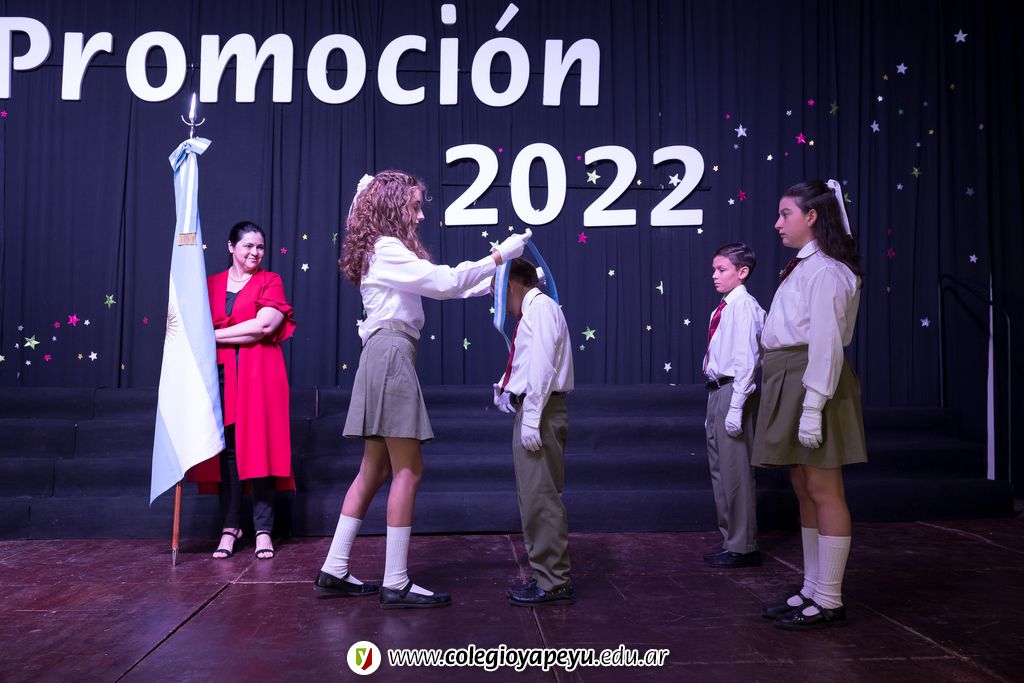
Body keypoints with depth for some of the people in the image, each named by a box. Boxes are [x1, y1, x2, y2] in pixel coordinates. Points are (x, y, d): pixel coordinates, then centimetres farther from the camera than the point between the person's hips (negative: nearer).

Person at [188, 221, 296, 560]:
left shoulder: (270, 281, 7)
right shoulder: (211, 284, 16)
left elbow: (263, 325, -7)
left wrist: (216, 335, -4)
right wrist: (244, 332, -4)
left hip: (259, 372, -2)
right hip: (222, 373, 2)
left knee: (259, 446, -4)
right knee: (227, 448, 0)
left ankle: (263, 529, 0)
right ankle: (230, 526, 7)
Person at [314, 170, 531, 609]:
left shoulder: (388, 252, 23)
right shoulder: (387, 250, -8)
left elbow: (439, 286, 18)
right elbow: (444, 282, -16)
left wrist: (494, 280, 11)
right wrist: (499, 256, -9)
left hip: (385, 357, 10)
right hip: (391, 354, -10)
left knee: (375, 470, 11)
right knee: (408, 470, -8)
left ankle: (334, 572, 16)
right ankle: (396, 584, -4)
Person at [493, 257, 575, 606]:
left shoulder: (539, 307, -9)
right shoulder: (534, 310, 21)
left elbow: (542, 365, -20)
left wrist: (531, 418, -23)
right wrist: (507, 388, 12)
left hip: (539, 412, -11)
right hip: (531, 411, 11)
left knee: (540, 497, -7)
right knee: (534, 497, 15)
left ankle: (554, 583, -1)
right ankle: (546, 574, 24)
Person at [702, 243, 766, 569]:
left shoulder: (744, 306, -13)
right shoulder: (724, 308, 14)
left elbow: (746, 360, -18)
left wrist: (736, 407, -21)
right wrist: (715, 406, 17)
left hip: (733, 392, -10)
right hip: (717, 392, 10)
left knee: (735, 471, -3)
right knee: (719, 469, 17)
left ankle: (742, 548, 8)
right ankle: (730, 539, 30)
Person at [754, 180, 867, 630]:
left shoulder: (825, 270, -12)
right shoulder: (803, 267, 18)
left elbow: (826, 342, -18)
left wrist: (813, 406, -22)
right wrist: (795, 399, 16)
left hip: (812, 383, -10)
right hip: (790, 382, 10)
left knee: (823, 490, -3)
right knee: (804, 491, 13)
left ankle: (828, 602, 6)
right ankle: (812, 592, 23)